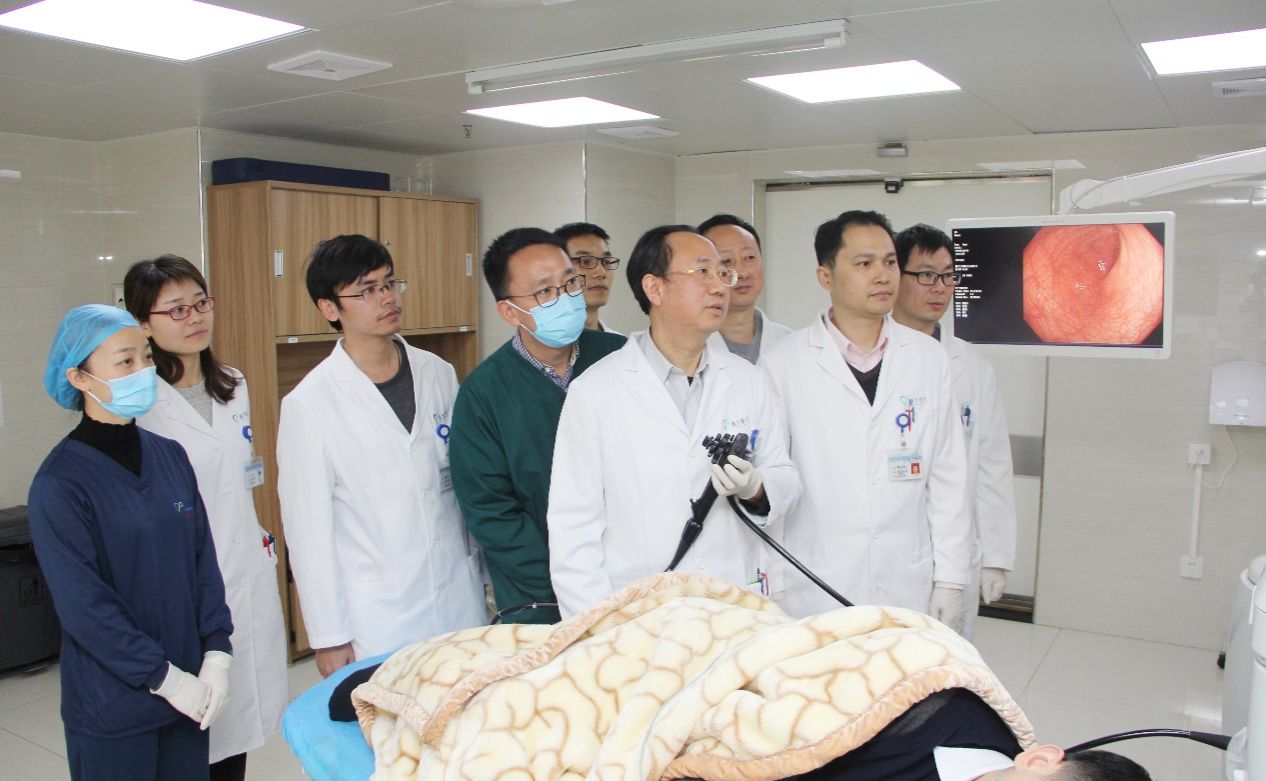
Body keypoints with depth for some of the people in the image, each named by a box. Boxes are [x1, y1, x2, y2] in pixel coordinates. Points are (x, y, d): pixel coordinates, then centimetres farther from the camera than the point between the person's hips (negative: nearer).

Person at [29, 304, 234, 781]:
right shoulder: (60, 484, -14)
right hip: (113, 707, -5)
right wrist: (165, 677, -14)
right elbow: (83, 605, -15)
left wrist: (217, 653, -4)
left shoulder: (169, 456, 2)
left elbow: (203, 559, 3)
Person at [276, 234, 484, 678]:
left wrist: (487, 574, 12)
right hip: (376, 622, -3)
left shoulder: (438, 374, 3)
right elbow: (308, 529, -6)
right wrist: (329, 638, -4)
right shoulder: (308, 405, -9)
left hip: (461, 603, 4)